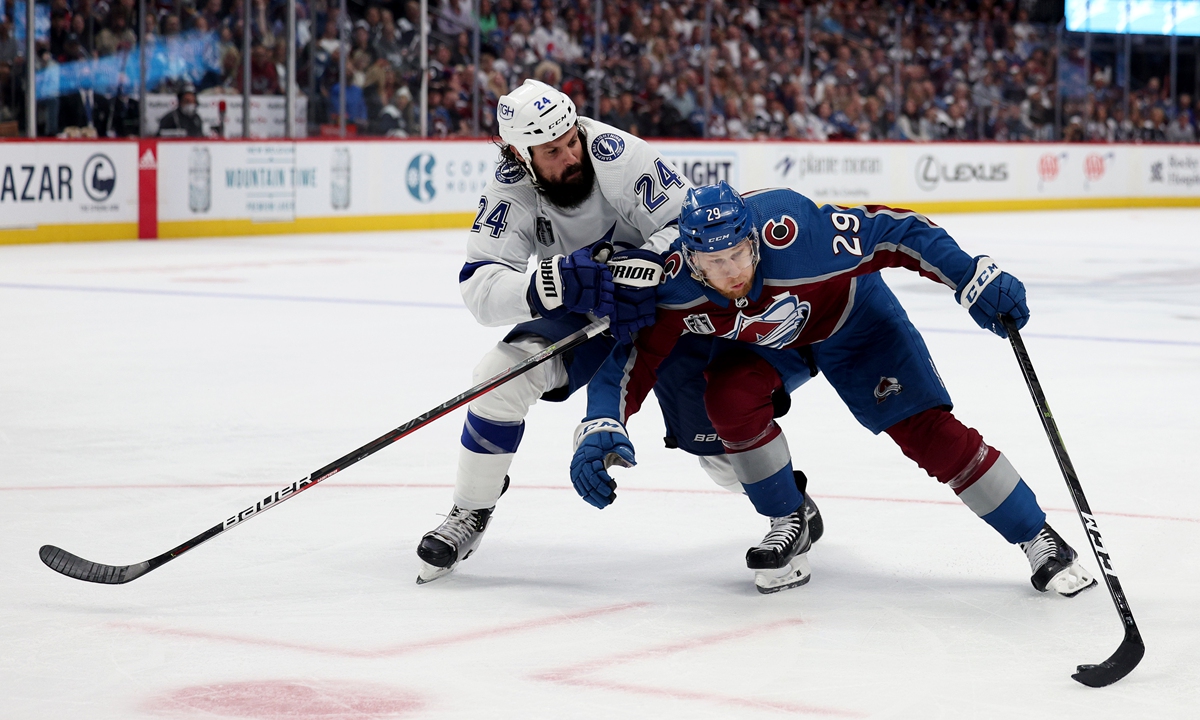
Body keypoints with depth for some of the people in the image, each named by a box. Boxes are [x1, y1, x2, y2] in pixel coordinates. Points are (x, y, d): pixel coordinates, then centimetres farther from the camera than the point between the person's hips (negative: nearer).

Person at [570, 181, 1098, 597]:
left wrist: (974, 278, -41)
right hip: (764, 341, 3)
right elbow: (630, 361, -21)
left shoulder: (790, 229, -42)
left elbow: (895, 232, -35)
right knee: (731, 397, -26)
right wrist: (599, 430, -37)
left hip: (850, 317, -3)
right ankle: (788, 527, -3)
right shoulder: (674, 291, -31)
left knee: (928, 431, -11)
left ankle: (1037, 538, 1)